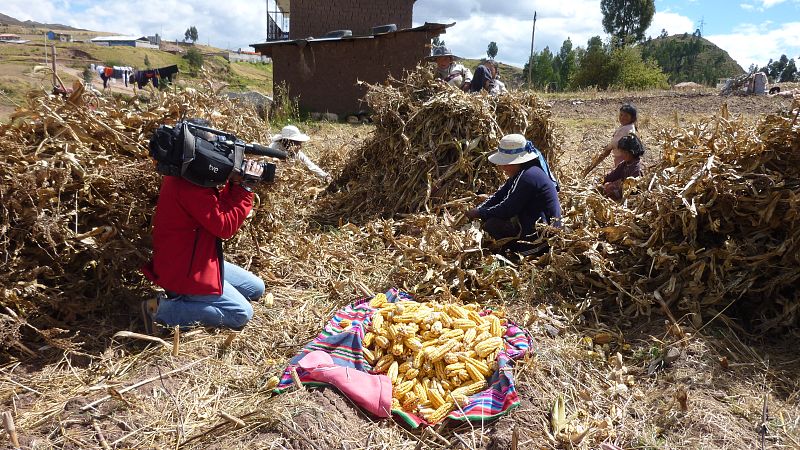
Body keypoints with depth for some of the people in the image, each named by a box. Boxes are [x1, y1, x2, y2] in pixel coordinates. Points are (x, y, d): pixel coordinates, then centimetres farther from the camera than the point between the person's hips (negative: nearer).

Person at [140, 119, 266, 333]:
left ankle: (184, 298, 10)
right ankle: (162, 309, -7)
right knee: (242, 314, -10)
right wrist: (245, 188, -17)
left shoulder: (183, 176, 6)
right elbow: (224, 227, -23)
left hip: (195, 260, 10)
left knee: (256, 288, 13)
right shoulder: (189, 186, -26)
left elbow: (218, 209, 9)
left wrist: (235, 184, -6)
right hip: (182, 272, -10)